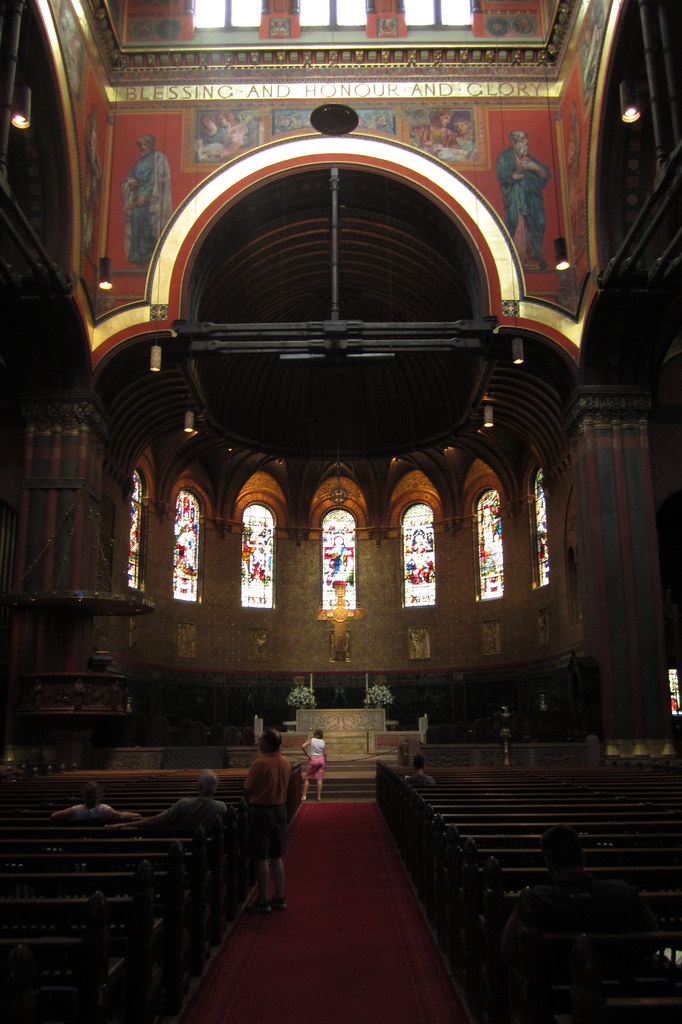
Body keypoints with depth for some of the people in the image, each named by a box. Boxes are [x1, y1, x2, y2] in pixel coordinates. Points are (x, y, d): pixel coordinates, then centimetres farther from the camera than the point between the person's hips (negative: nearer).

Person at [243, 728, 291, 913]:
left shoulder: (260, 763, -19)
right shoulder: (285, 762, 2)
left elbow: (247, 790, -13)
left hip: (260, 811, -7)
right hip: (280, 809, 7)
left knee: (261, 858, 2)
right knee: (276, 857, 15)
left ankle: (263, 901, 8)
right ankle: (279, 898, 20)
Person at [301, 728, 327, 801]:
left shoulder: (311, 740, -6)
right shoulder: (323, 742, 1)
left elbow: (303, 746, -21)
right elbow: (325, 754, 2)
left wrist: (307, 754, -9)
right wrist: (325, 763, 14)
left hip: (312, 759, -2)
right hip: (321, 759, 2)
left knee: (307, 778, 9)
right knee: (319, 779, 5)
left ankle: (304, 795, 6)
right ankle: (319, 796, 5)